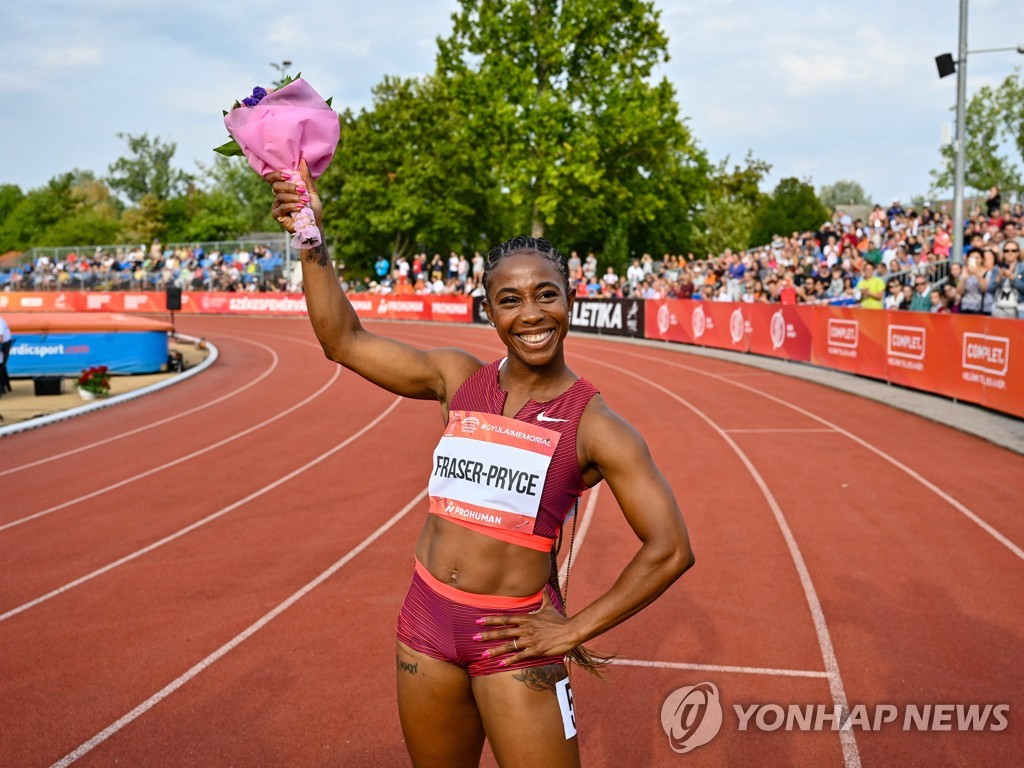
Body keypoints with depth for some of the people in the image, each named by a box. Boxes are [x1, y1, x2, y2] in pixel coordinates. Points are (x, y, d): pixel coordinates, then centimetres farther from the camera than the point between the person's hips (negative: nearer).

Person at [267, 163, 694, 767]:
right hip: (425, 621, 4)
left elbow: (670, 550, -11)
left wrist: (575, 631, -10)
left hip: (513, 639, -4)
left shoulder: (593, 424, -10)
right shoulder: (459, 380, 1)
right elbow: (343, 339, 5)